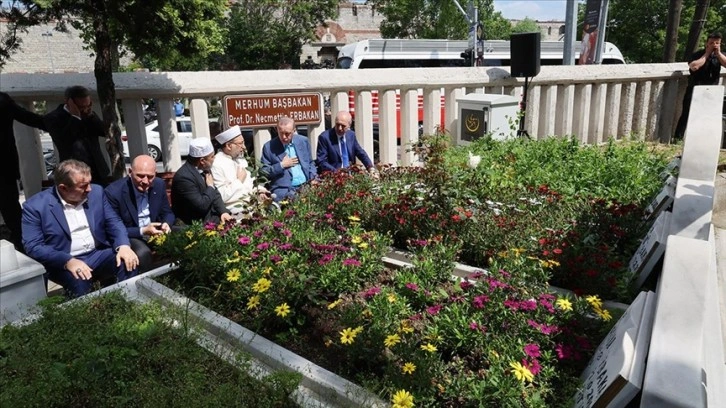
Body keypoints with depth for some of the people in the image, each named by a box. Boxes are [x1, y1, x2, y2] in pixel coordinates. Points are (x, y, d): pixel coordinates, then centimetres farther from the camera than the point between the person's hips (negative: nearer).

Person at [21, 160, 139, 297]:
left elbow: (113, 222, 4)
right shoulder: (35, 206, -9)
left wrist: (123, 245, -17)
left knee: (128, 263, -24)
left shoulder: (96, 192, 3)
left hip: (98, 254, 4)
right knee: (78, 280, -34)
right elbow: (33, 246, -12)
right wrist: (68, 261, -28)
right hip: (63, 263, -3)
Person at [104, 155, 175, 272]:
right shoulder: (113, 192, -20)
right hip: (129, 236, -5)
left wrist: (166, 224, -18)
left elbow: (168, 213, 7)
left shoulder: (159, 185, -6)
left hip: (155, 231, 5)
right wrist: (142, 231, -28)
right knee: (143, 253, -34)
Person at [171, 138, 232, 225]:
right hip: (195, 224, -8)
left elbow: (215, 193, 11)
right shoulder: (184, 177, -22)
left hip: (210, 216, 8)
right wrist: (210, 187, -10)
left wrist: (223, 212, -5)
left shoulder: (204, 169, 3)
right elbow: (202, 206, -24)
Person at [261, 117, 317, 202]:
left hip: (306, 186, 4)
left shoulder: (303, 141, 11)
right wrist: (281, 165, -7)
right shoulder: (269, 147, 2)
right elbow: (263, 172, 3)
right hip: (284, 189, -3)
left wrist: (314, 179, 1)